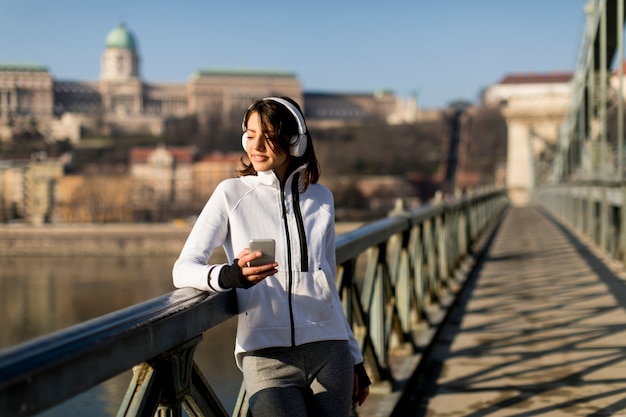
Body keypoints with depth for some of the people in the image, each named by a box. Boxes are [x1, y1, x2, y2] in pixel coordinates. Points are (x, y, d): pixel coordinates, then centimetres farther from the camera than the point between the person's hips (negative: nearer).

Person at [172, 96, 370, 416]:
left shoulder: (321, 199, 11)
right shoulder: (232, 193, 2)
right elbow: (183, 269, -5)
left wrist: (354, 357, 22)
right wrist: (229, 275, -26)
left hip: (328, 353, 3)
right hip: (267, 356, -3)